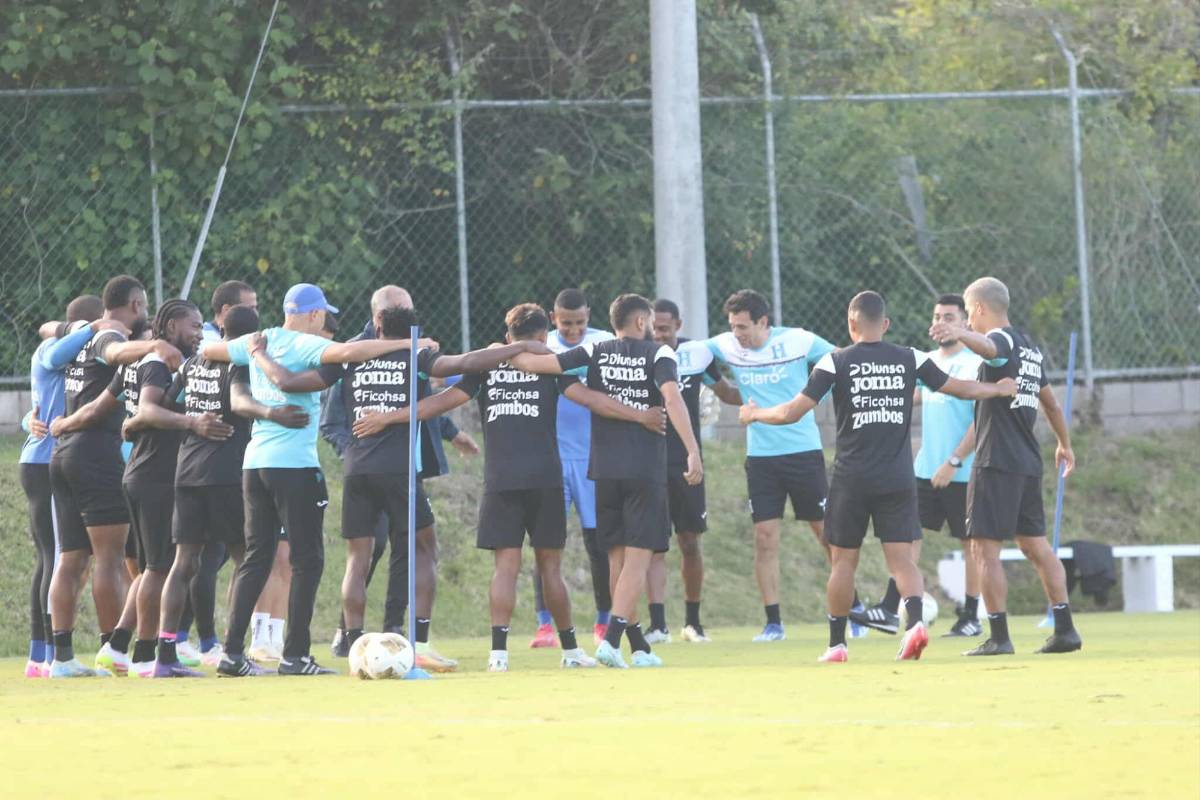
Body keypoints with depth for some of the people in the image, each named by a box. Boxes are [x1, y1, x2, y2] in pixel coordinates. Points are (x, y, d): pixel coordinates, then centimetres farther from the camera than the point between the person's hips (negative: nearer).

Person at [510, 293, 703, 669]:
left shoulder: (595, 352, 7)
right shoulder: (659, 354, 0)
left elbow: (538, 363, -3)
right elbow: (672, 399, -17)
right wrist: (693, 451, -22)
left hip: (605, 469, 3)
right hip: (645, 470, -3)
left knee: (617, 559, 12)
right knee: (637, 560, -4)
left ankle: (640, 648, 16)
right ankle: (612, 639, -20)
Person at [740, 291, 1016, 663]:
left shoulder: (836, 362, -5)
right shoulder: (910, 360, 3)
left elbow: (793, 412, -7)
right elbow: (961, 388, 11)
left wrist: (755, 414, 12)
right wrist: (999, 390, 29)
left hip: (852, 478, -2)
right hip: (898, 478, 2)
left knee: (844, 560, 10)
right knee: (901, 559, 1)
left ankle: (836, 644, 15)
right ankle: (915, 621, -24)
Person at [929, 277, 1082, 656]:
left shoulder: (1001, 339, -8)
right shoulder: (1030, 348, 19)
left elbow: (987, 346, -35)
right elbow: (1050, 401, 31)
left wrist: (958, 334, -56)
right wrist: (1064, 444, 46)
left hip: (997, 463, -9)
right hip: (1029, 464, 9)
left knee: (985, 547, -6)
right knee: (1035, 545, 13)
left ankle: (999, 636, -10)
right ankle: (1065, 629, 10)